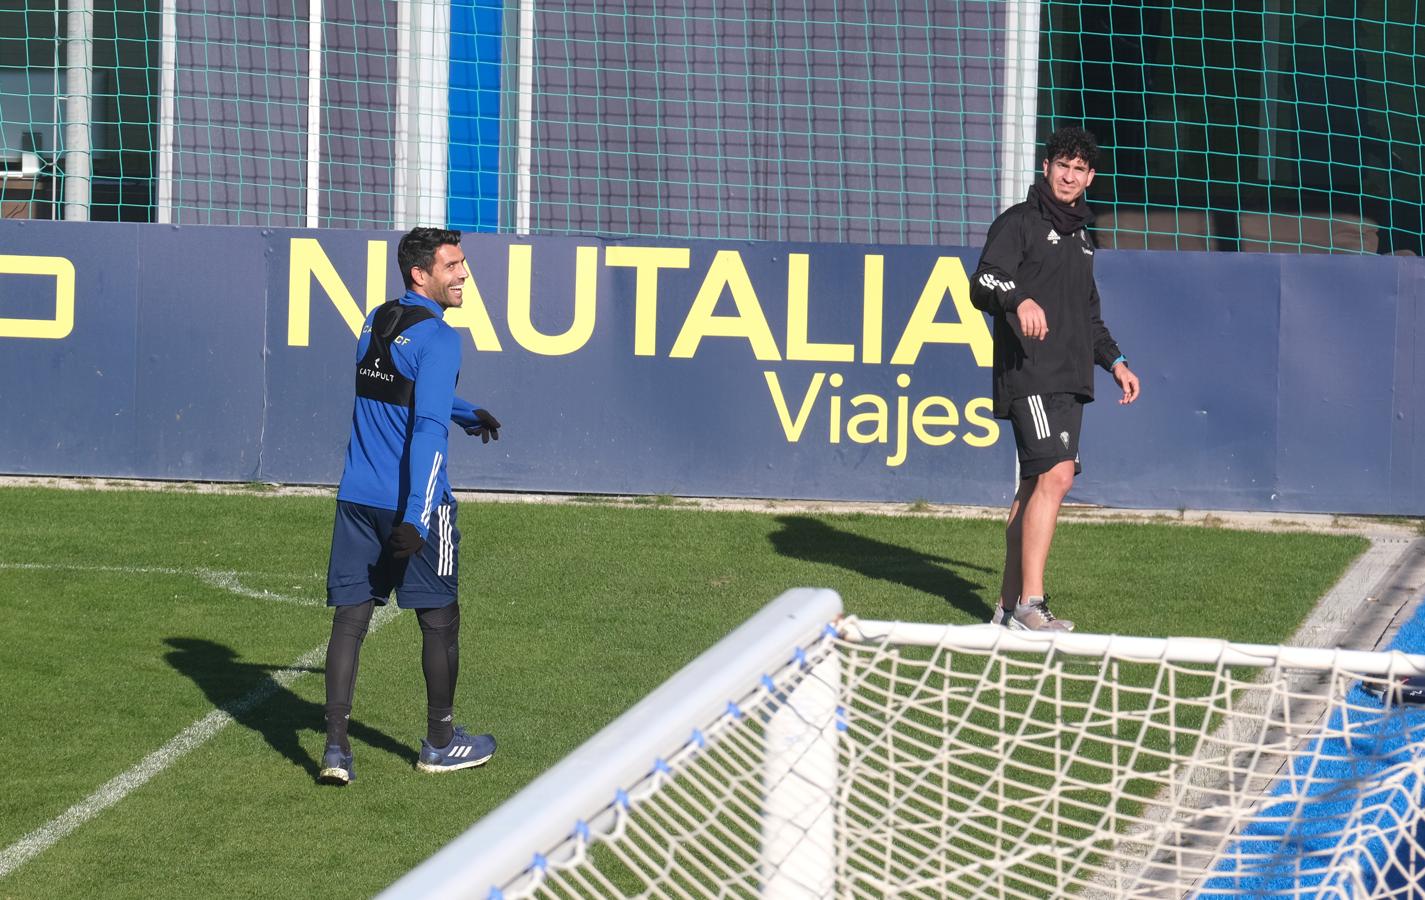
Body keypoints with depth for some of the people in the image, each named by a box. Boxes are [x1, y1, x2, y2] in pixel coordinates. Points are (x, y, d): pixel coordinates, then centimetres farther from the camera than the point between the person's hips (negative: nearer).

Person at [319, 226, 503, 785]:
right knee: (439, 621, 9)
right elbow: (428, 429, -20)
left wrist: (469, 416, 44)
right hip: (412, 505, -7)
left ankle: (335, 746, -2)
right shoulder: (436, 337, -13)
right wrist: (416, 516, -24)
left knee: (350, 618, 5)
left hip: (357, 500, 7)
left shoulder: (374, 324, 13)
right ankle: (440, 744, 20)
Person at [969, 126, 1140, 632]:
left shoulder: (1078, 236, 23)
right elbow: (982, 284, -15)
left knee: (1035, 485, 7)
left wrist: (1114, 361, 26)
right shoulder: (1019, 222, -2)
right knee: (1056, 474, -20)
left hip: (1070, 380, 8)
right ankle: (1029, 604, -22)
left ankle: (1009, 605, 11)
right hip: (1030, 375, -8)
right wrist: (1020, 300, -35)